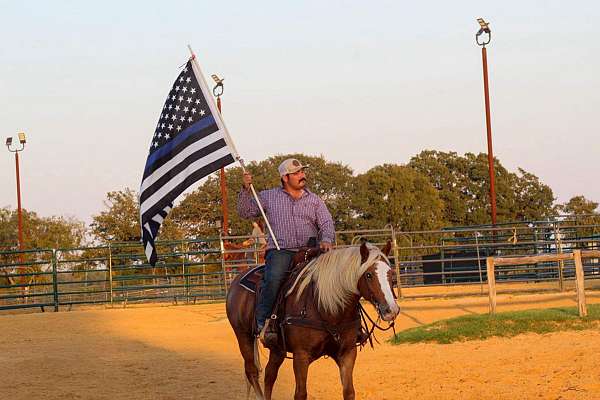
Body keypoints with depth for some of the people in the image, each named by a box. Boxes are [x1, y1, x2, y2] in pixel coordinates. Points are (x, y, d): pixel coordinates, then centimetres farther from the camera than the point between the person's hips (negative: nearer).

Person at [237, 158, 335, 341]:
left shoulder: (314, 200, 18)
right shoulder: (268, 197, 16)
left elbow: (327, 223, 10)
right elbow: (245, 212, 17)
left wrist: (326, 240, -13)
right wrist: (246, 189, 2)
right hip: (280, 251, -2)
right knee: (274, 278, -33)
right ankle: (263, 322, -27)